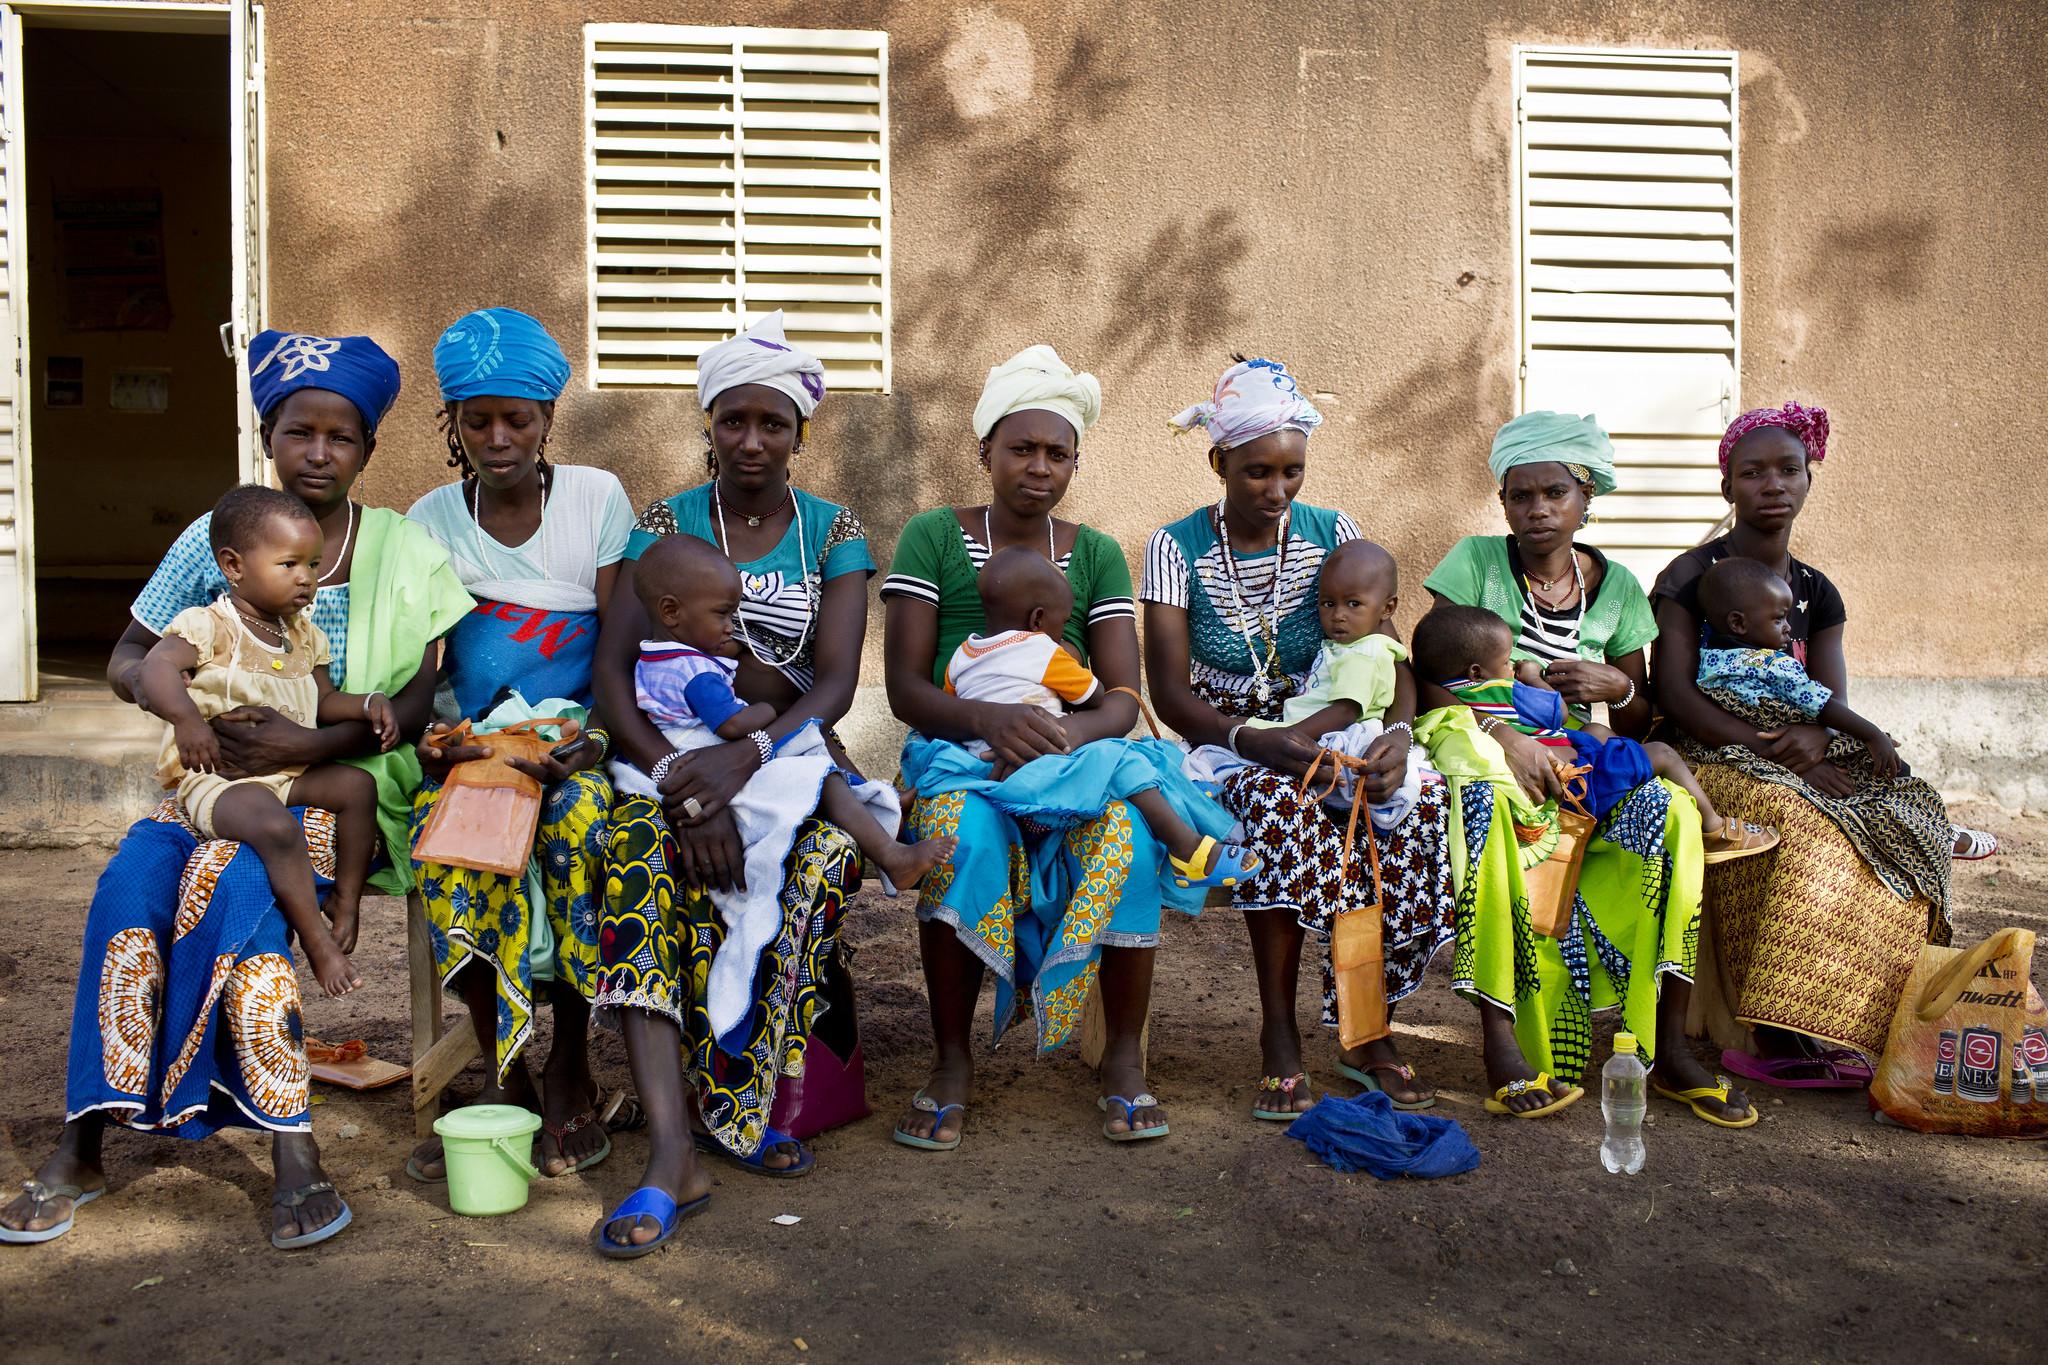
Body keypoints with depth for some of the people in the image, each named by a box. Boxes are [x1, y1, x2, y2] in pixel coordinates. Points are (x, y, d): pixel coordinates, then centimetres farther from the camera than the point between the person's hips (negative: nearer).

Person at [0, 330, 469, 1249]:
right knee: (131, 879, -27)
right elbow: (125, 663, 9)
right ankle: (83, 1142, -21)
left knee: (230, 875, -32)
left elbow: (420, 700, -5)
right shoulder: (215, 539, 7)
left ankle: (288, 1144, -29)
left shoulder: (403, 552, 2)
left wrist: (311, 743, -20)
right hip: (220, 779, 3)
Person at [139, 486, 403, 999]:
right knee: (276, 827, -34)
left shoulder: (303, 634, 14)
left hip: (288, 770, 8)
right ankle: (316, 939, -21)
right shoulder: (209, 626, -9)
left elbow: (324, 701, 20)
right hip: (215, 777, -8)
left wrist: (368, 704, -1)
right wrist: (186, 718, -44)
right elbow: (154, 668, -26)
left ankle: (346, 899, -2)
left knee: (357, 784, -14)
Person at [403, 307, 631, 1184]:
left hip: (582, 738, -1)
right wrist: (434, 735, -20)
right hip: (475, 741, 2)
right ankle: (504, 1077, -17)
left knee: (581, 823, -34)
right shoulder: (431, 521, 5)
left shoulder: (597, 500, 0)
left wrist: (583, 744, -22)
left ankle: (570, 1075, -18)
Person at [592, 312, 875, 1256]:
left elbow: (835, 682, -6)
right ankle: (672, 1156, -38)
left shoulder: (835, 533, 6)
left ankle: (736, 1102, -17)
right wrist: (680, 778, -24)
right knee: (640, 848, -33)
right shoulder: (664, 525, 6)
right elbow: (613, 666, -6)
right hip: (673, 755, 0)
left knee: (827, 854, -33)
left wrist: (745, 759, -26)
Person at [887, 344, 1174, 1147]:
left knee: (1127, 837, -31)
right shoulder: (933, 538, 4)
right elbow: (905, 688, -4)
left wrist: (1074, 733, -24)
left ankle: (1124, 1055, -14)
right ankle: (952, 1059, -20)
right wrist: (989, 719, -25)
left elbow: (1123, 697, 1)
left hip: (1077, 752, 2)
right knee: (961, 832, -36)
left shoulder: (1096, 554, 11)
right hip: (957, 750, -2)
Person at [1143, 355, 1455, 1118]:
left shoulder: (1332, 535, 4)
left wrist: (1397, 732, -25)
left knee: (1421, 801, -27)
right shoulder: (1178, 547, -4)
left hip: (1325, 741, 3)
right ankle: (1279, 1033, -26)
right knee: (1281, 802, -37)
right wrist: (1251, 740, -31)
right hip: (1224, 748, -3)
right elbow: (1169, 691, -12)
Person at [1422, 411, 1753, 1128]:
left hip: (1576, 771, 3)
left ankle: (1668, 1046, -21)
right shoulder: (1476, 561, 0)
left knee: (1673, 812, -27)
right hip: (1483, 759, -3)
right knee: (1487, 809, -40)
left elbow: (1639, 725, 12)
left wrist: (1617, 688, -12)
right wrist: (1502, 733, -24)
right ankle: (1502, 1042, -34)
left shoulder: (1617, 586, 9)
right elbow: (1430, 679, -8)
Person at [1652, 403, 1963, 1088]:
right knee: (1799, 822, -36)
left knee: (1915, 816, -20)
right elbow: (1676, 695, -12)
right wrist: (1775, 751, -22)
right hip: (1709, 762, -6)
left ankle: (1854, 1026, -20)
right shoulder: (1692, 576, -1)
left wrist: (1815, 738, -21)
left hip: (1808, 765, 6)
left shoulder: (1816, 592, 15)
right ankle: (1774, 1034, -30)